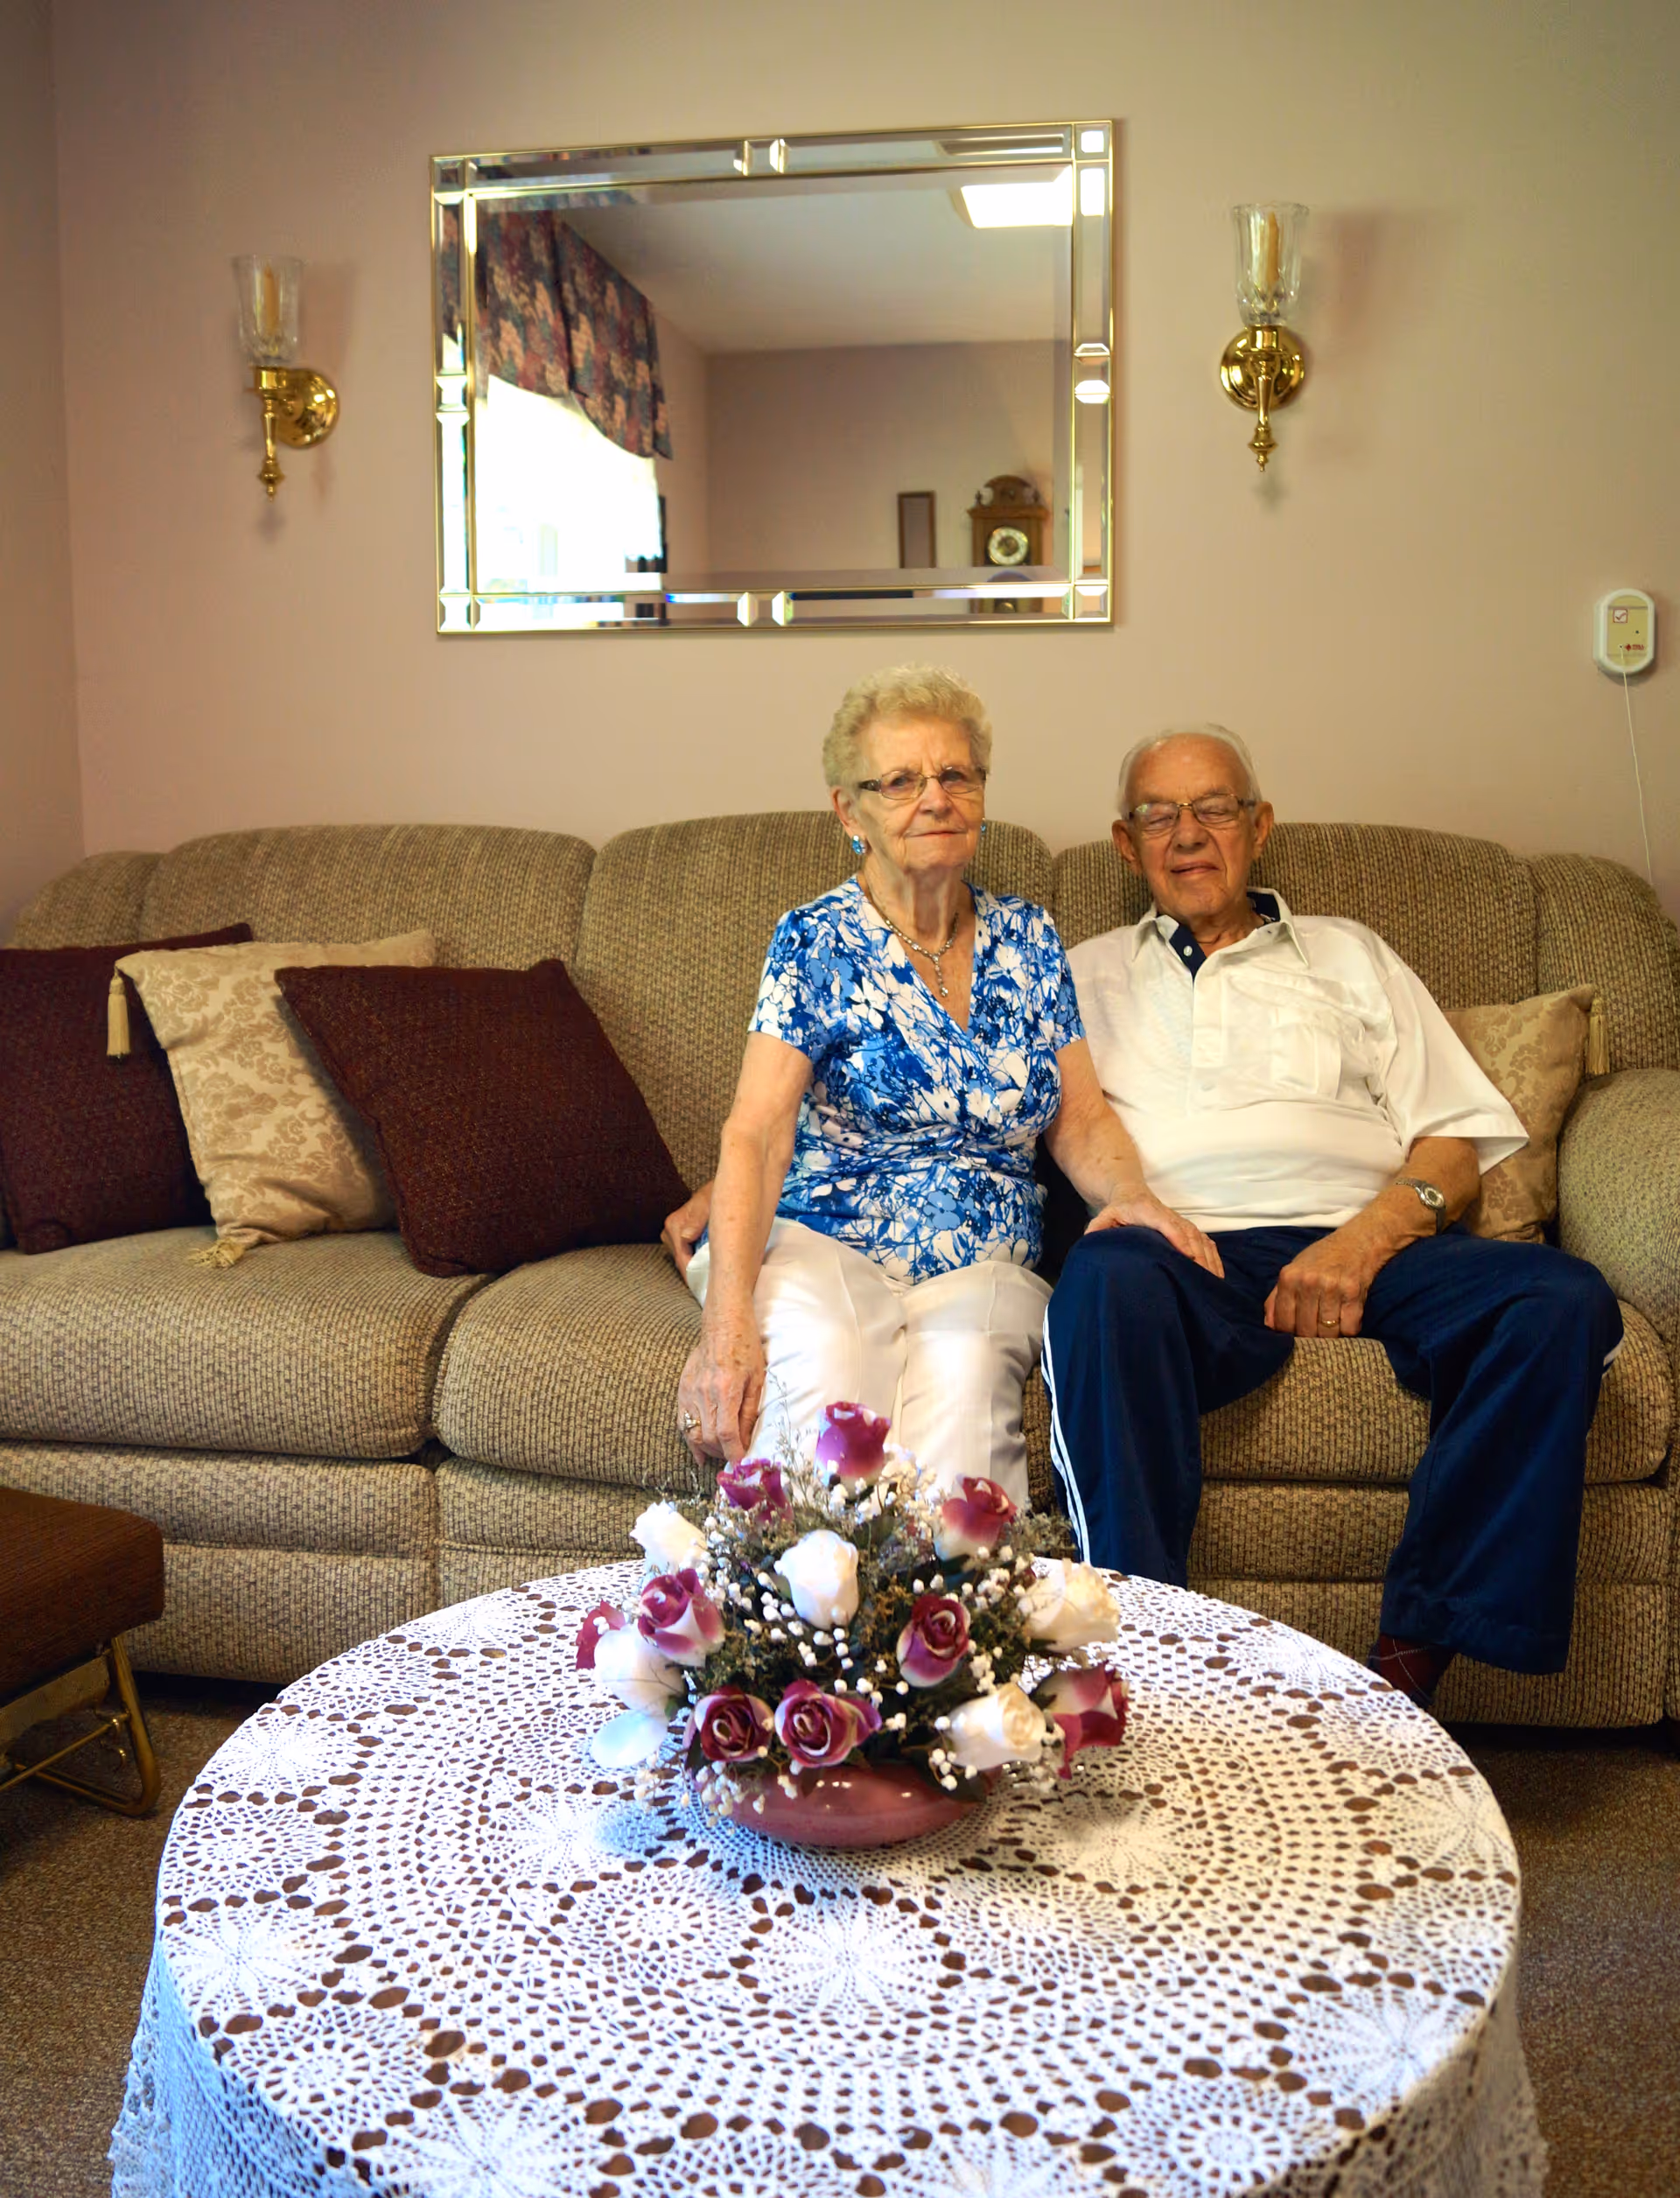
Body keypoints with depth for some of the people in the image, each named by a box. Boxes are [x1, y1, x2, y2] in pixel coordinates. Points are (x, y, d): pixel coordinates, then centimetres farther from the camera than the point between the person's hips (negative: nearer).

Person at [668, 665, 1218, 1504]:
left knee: (964, 1372, -34)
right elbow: (756, 1135, -9)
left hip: (981, 1269, 3)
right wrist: (727, 1319, -24)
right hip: (821, 1246, -2)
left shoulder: (1028, 938, 14)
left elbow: (1080, 1118, 14)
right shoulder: (817, 942, 1)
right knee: (821, 1371, -37)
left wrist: (1130, 1195, -11)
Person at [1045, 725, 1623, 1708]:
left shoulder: (1349, 954, 27)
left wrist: (1368, 1236, -6)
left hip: (1372, 1241, 2)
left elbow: (1456, 1141, 16)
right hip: (1194, 1250, -1)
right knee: (1106, 1280, -38)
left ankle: (1417, 1650, -26)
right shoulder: (1088, 973, 28)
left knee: (1564, 1299, -28)